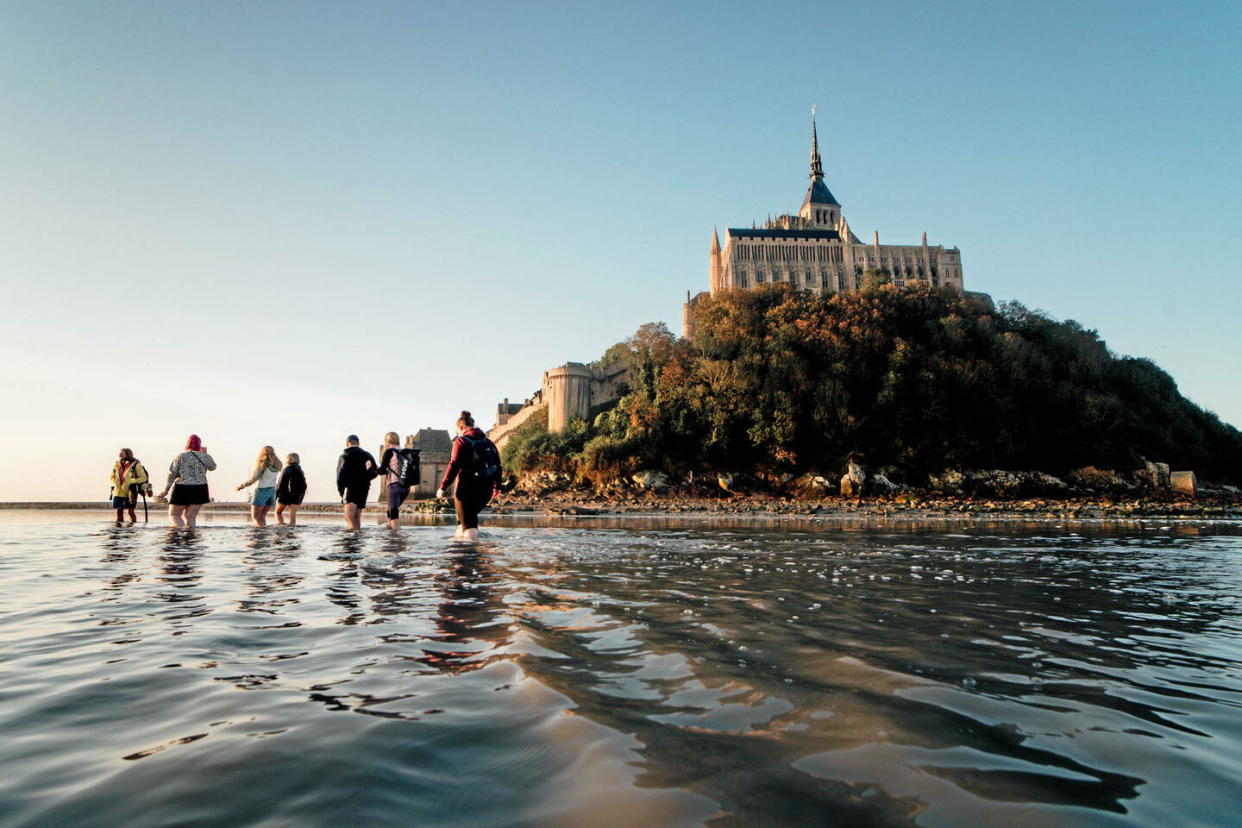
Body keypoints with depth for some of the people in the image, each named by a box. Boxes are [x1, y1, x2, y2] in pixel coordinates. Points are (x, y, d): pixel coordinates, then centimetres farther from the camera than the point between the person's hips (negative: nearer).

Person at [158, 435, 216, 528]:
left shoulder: (180, 456, -1)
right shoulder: (204, 456, 2)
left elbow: (172, 475, -4)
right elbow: (213, 467, 21)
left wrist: (166, 490, 2)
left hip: (181, 489, -2)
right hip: (199, 490, 2)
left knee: (174, 515, 6)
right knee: (190, 517, 6)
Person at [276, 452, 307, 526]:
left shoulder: (286, 470, -8)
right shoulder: (300, 471, 7)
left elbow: (280, 485, -10)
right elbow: (303, 486, 9)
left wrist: (275, 497, -3)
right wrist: (300, 499, 17)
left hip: (285, 495, -4)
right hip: (295, 497, 4)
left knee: (278, 512, 15)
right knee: (293, 515, 1)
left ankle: (281, 524, 0)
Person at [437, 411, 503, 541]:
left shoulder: (461, 441, -6)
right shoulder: (488, 442, 13)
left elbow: (454, 466, -14)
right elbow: (497, 465, 15)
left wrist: (443, 487, -12)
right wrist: (497, 486, 24)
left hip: (467, 486, -6)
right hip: (486, 487, 6)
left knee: (467, 519, 1)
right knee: (471, 514, 24)